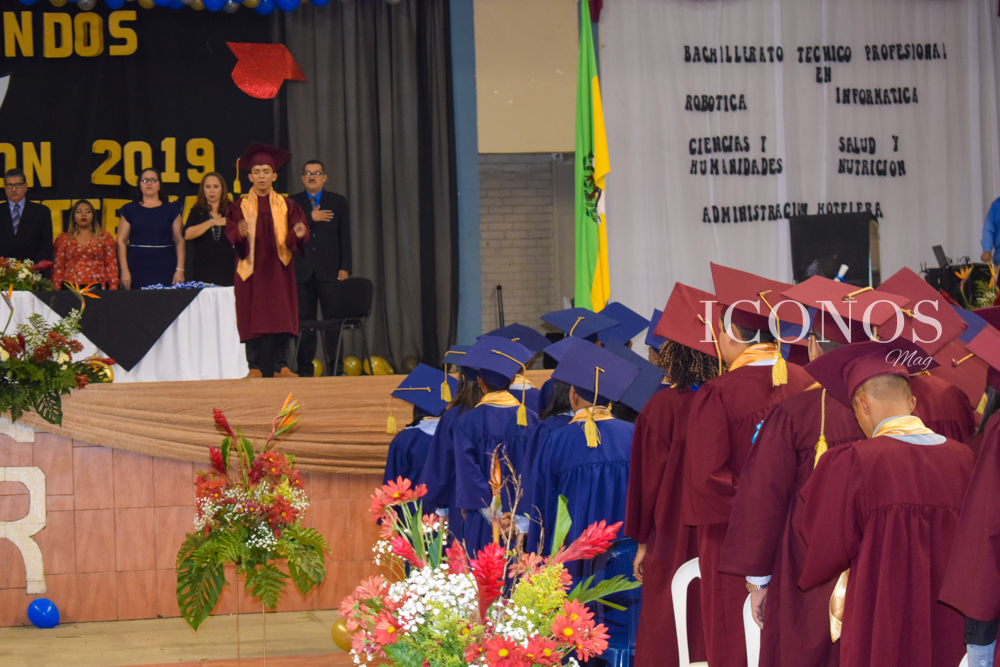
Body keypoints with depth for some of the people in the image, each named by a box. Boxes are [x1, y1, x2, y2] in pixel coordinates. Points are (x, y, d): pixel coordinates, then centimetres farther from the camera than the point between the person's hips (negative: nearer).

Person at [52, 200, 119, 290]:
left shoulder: (105, 237, 12)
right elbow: (58, 267, 9)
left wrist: (113, 291, -3)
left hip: (97, 288, 0)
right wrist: (56, 290, -1)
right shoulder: (63, 239, 13)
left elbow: (111, 266, 7)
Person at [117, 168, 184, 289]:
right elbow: (121, 241, 5)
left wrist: (180, 270, -2)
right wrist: (124, 270, -5)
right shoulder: (130, 210, 9)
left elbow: (179, 241, 7)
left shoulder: (171, 210, 10)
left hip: (165, 269, 0)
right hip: (138, 269, 0)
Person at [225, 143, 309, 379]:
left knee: (277, 324, -6)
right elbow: (231, 235, -6)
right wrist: (240, 233, -29)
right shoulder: (240, 206, 7)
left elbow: (296, 233, -1)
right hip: (251, 274, -1)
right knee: (254, 323, -5)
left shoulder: (286, 206, 10)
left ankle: (272, 372, -4)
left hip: (278, 273, 1)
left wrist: (299, 233, -25)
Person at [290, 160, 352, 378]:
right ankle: (305, 371, 6)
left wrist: (345, 267, -2)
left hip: (330, 271, -1)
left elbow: (345, 237, 7)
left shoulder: (338, 202, 10)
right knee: (304, 323, 2)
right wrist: (310, 218, -10)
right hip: (302, 272, 1)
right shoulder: (292, 203, 11)